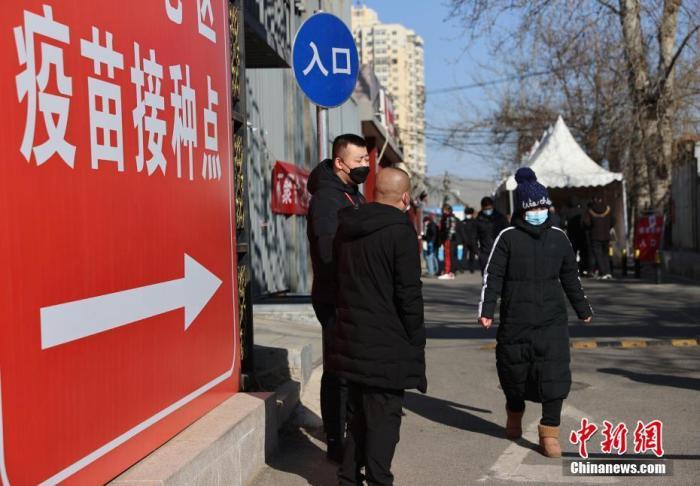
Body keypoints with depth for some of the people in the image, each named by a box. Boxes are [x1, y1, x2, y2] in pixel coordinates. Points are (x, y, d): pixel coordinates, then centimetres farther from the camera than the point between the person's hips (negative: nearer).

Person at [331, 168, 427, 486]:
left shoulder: (347, 226, 7)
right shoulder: (400, 230, -15)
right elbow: (409, 293, -15)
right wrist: (416, 342, -6)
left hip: (351, 337, 7)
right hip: (387, 343, -7)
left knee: (357, 412, 19)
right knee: (384, 417, 2)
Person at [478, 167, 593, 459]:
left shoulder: (558, 237, 7)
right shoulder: (508, 237, -3)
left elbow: (570, 277, 17)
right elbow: (493, 275, -5)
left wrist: (582, 309, 23)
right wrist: (486, 309, -14)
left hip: (552, 320, 2)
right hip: (515, 321, -2)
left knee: (554, 375, -6)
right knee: (513, 370, 10)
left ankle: (549, 432, 3)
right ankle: (514, 414, 38)